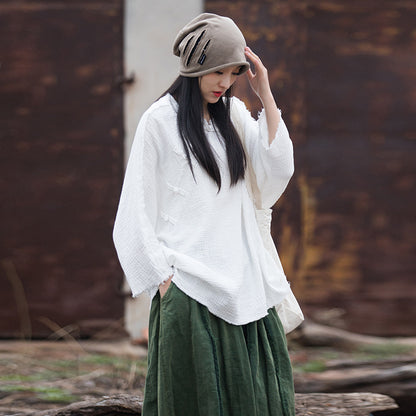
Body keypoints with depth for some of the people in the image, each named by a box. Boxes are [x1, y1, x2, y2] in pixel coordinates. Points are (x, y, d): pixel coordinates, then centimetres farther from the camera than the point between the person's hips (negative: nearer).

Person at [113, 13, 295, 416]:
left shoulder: (234, 114, 12)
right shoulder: (161, 119, -2)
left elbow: (278, 171, 1)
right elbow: (138, 207, -3)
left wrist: (265, 95, -1)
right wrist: (163, 277, -8)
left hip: (243, 277, 5)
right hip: (191, 284, -5)